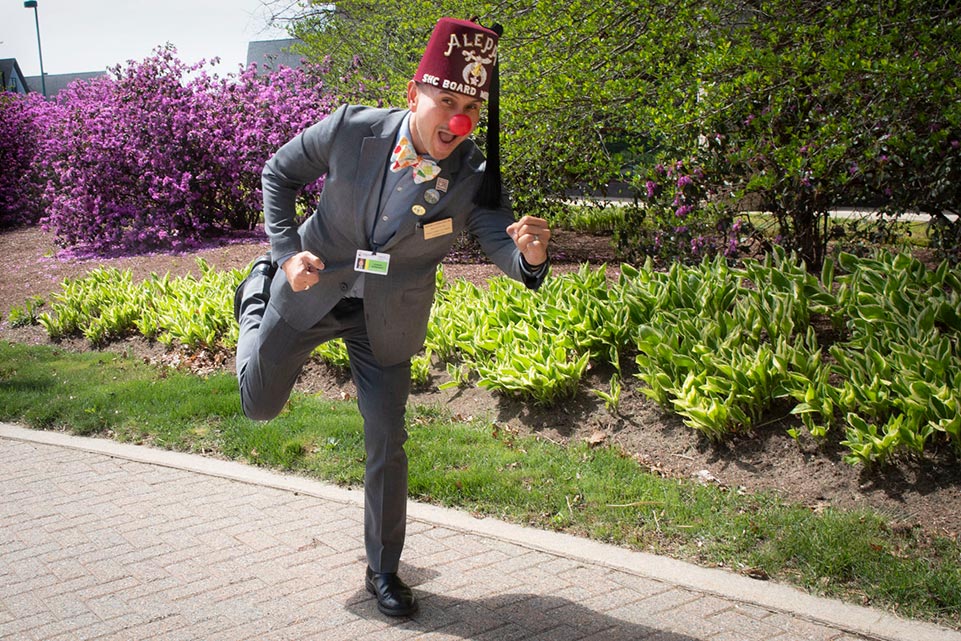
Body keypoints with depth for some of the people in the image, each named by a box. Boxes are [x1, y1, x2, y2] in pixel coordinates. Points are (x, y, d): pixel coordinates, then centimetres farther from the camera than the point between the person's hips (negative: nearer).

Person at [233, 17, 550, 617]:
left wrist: (531, 254, -52)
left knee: (387, 445, 3)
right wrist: (287, 249, -16)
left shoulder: (476, 178, -22)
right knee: (259, 405, 17)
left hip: (387, 320, 0)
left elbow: (505, 246, -28)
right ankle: (259, 291, 45)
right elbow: (279, 172, -7)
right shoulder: (351, 129, -23)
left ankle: (384, 570, 25)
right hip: (310, 290, 0)